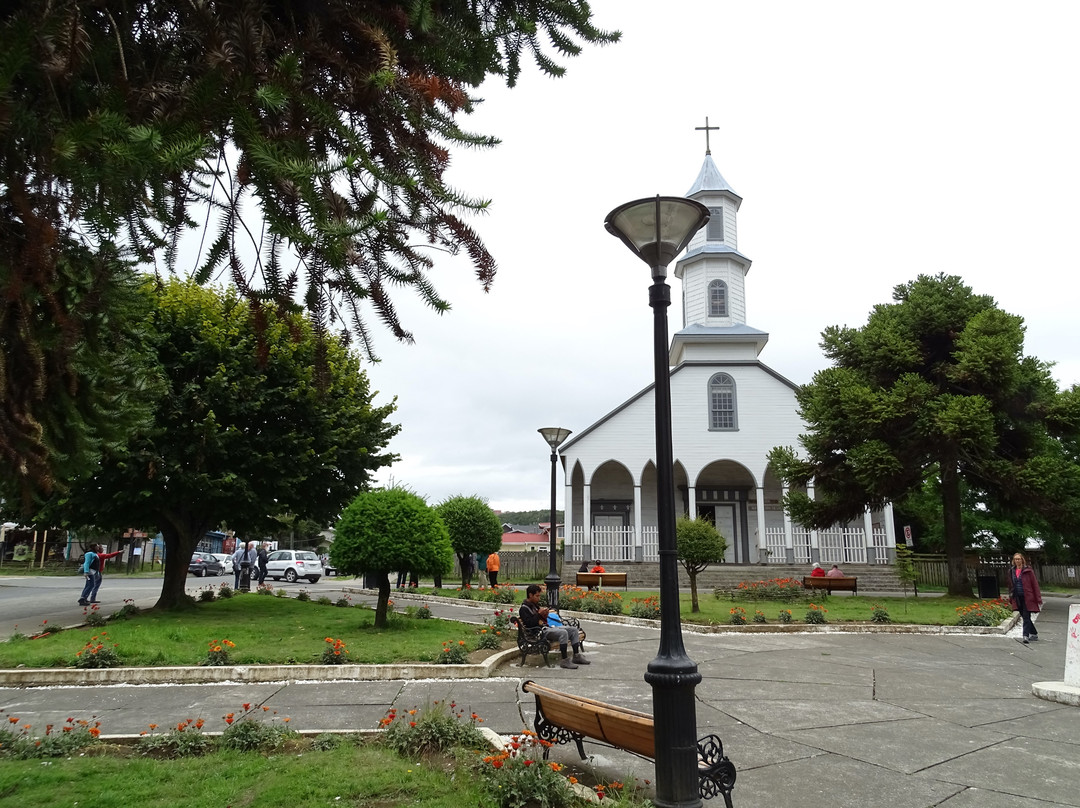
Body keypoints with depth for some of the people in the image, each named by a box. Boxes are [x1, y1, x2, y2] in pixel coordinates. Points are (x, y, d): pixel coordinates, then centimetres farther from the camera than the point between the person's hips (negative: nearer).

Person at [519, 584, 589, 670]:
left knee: (574, 629, 3)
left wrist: (545, 615, 5)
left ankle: (576, 656, 3)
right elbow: (528, 623, -21)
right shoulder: (524, 608, -7)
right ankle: (565, 661, -28)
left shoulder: (535, 605, 21)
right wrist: (539, 614, -17)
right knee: (563, 633, -33)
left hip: (548, 627, 10)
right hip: (541, 632, -10)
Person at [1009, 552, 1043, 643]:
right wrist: (1011, 598, 16)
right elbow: (1011, 585, 17)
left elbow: (1035, 584, -6)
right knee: (1024, 617, 13)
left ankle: (1026, 636, -11)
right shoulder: (1012, 571, 9)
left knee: (1026, 617, -9)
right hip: (1017, 598, 5)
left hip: (1027, 598, -5)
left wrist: (1038, 598, -9)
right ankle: (1034, 634, 28)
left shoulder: (1028, 570, -6)